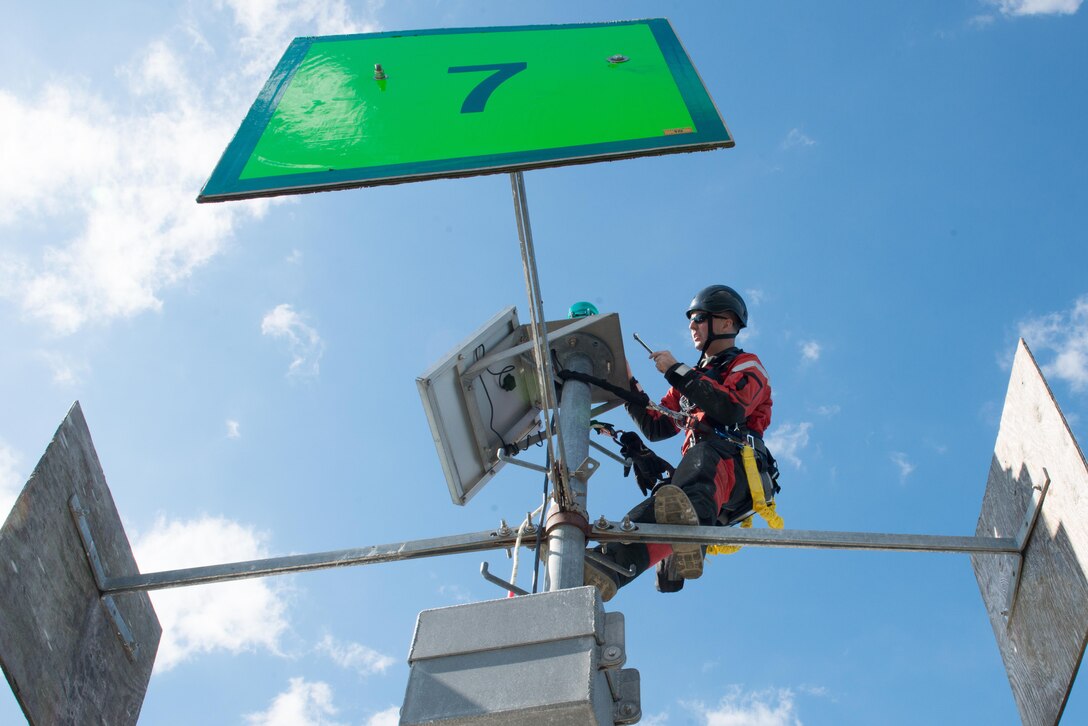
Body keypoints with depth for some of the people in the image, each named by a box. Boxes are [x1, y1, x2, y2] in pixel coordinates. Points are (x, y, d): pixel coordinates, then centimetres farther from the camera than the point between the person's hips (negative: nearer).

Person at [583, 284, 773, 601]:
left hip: (738, 470, -5)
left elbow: (730, 410, -8)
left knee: (704, 455, -42)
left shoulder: (747, 366, 16)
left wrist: (677, 371, -5)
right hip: (697, 473, 5)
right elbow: (656, 427, 29)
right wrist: (629, 385, 18)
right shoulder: (692, 378, 36)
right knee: (659, 507, -31)